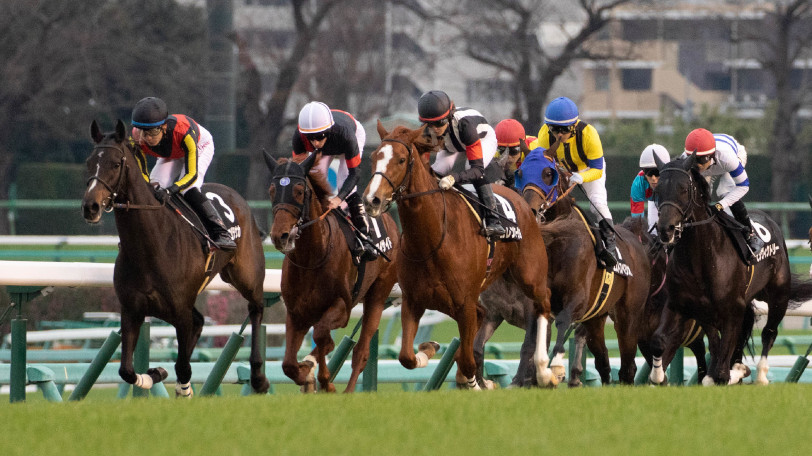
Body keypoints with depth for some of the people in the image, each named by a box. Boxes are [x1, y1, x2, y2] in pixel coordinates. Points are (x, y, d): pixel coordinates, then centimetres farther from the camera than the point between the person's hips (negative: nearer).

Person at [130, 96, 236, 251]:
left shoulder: (184, 131, -45)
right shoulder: (137, 138, -33)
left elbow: (191, 174, -40)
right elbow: (142, 174, -23)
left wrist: (170, 190, -56)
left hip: (200, 146, -4)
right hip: (170, 155, 5)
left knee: (188, 190, -27)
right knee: (155, 187, -16)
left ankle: (221, 234, -26)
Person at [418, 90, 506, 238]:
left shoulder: (463, 124, -46)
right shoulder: (428, 132, -32)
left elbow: (478, 169, -47)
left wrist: (454, 178, -63)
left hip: (484, 139, -5)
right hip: (452, 146, 5)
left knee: (472, 172, -34)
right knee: (436, 173, -19)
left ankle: (493, 221, -33)